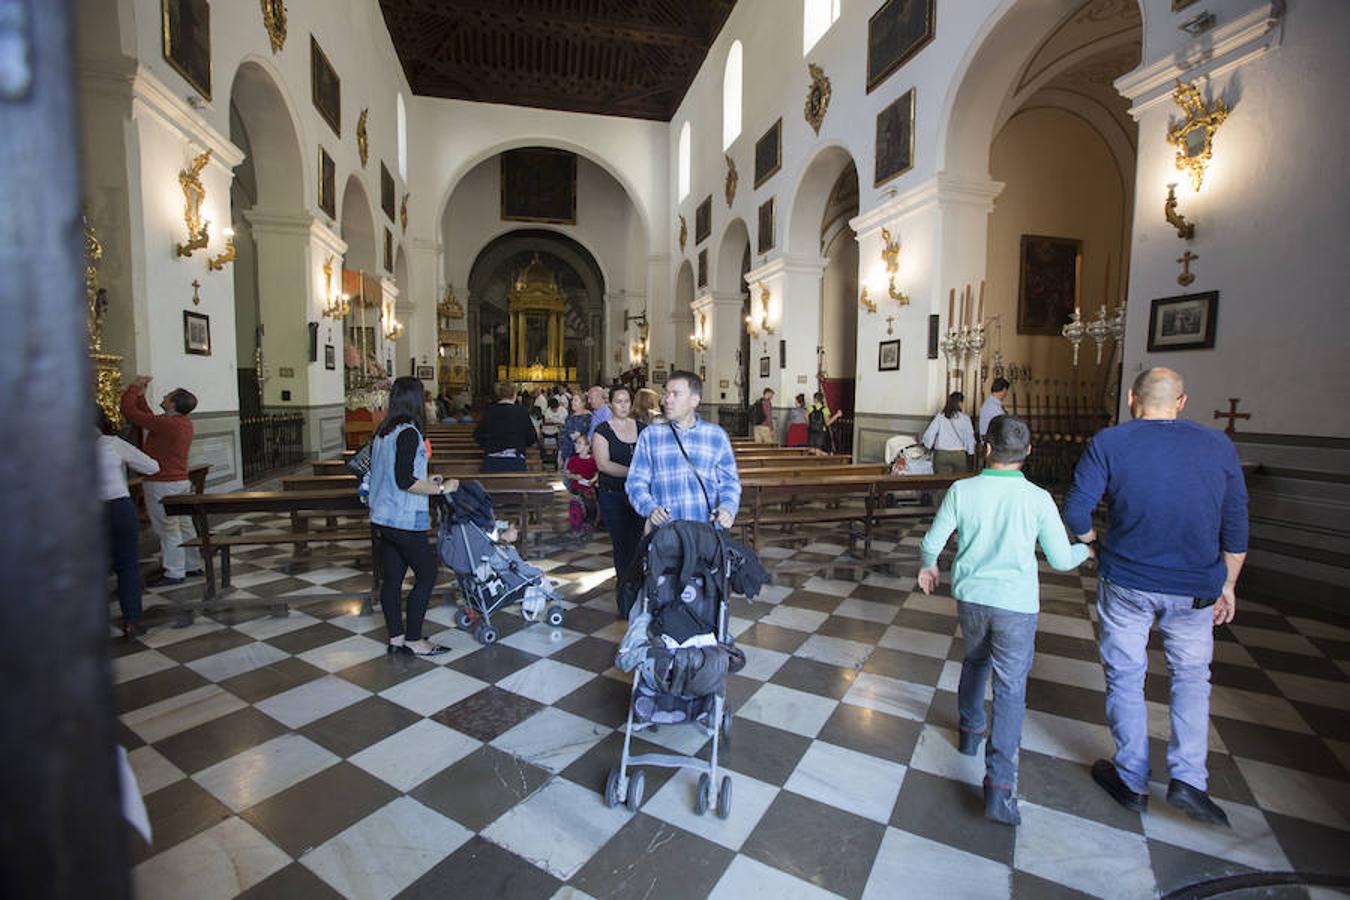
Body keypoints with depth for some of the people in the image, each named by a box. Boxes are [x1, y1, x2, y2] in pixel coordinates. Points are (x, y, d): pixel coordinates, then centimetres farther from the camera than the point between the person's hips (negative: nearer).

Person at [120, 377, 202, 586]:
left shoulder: (166, 424, -20)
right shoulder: (184, 424, 8)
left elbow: (129, 411, -15)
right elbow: (149, 418, 22)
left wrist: (134, 388, -2)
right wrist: (141, 395, 20)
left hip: (162, 484, -9)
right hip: (182, 482, 9)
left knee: (168, 530, -2)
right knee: (184, 525, 15)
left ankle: (174, 573, 4)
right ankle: (192, 565, 23)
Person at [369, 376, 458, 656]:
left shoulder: (382, 432, 10)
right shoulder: (408, 432, -17)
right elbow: (405, 481, -22)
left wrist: (425, 481, 22)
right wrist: (441, 488, -14)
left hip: (383, 518, 9)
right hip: (404, 520, -9)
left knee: (391, 578, 14)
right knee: (426, 574, 4)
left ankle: (396, 638, 24)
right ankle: (413, 639, 12)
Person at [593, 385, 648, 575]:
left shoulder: (642, 428, 9)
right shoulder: (603, 430, -2)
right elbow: (602, 463, -13)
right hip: (613, 495, -2)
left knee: (637, 542, 5)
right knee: (621, 543, 3)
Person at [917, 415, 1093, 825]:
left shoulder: (962, 490, -10)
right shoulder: (1038, 498, -12)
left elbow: (932, 542, -4)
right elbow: (1061, 560, -3)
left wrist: (927, 566, 18)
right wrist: (1088, 549, 20)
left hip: (970, 595, 2)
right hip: (1015, 603, -2)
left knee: (975, 660, 27)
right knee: (1010, 688, 3)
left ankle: (971, 730, 45)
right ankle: (999, 784, -2)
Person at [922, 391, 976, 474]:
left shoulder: (940, 416, -4)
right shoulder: (965, 418, -3)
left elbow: (929, 434, -5)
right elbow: (970, 438, 2)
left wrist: (929, 446, 13)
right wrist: (970, 451, 18)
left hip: (941, 454, 0)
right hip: (959, 455, 0)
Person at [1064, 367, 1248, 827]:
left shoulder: (1108, 443, -11)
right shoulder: (1218, 445, -2)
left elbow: (1076, 510, -15)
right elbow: (1236, 528, 3)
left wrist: (1092, 541, 7)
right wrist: (1227, 586, 14)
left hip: (1126, 582, -2)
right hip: (1195, 589, 2)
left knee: (1125, 678, 13)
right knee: (1191, 676, 22)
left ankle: (1132, 781, 25)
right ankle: (1188, 778, 15)